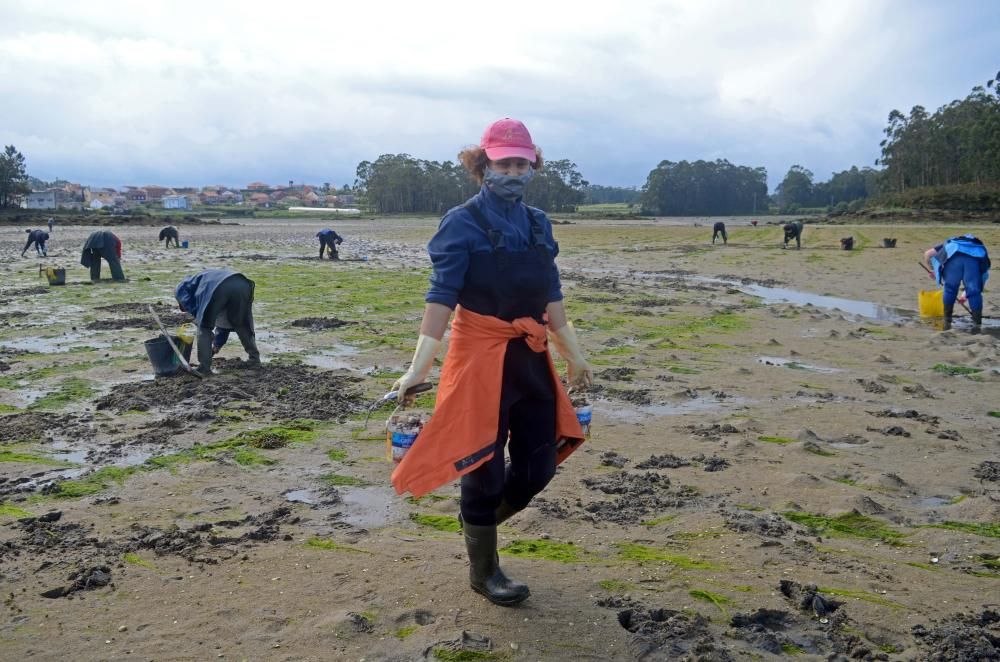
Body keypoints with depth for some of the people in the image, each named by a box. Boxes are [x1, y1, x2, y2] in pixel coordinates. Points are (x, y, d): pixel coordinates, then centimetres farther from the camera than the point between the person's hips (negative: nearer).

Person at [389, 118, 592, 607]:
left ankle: (477, 526, 38)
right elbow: (441, 298, -13)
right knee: (485, 469, 4)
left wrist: (574, 358, 19)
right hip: (480, 357, -6)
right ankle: (483, 572, 25)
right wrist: (418, 368, -19)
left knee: (538, 466, 10)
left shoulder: (538, 224, 10)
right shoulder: (462, 224, -8)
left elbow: (551, 298, 16)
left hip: (531, 359, 6)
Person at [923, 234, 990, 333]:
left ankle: (947, 323, 18)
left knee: (950, 288, 15)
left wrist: (931, 270, 45)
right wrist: (966, 294, 56)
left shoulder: (949, 243, 43)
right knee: (974, 291, 11)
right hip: (976, 255, 1)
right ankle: (977, 325, 11)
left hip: (953, 255, -1)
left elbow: (927, 254, 29)